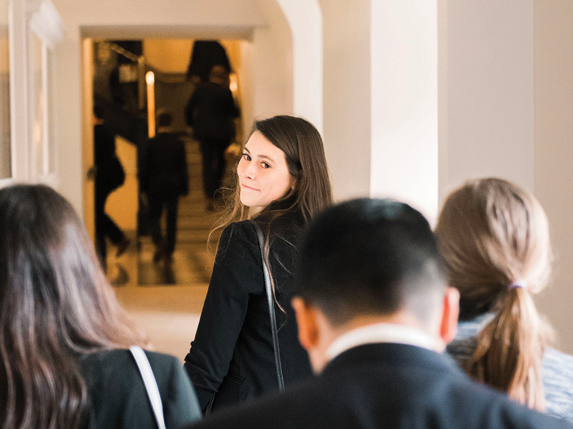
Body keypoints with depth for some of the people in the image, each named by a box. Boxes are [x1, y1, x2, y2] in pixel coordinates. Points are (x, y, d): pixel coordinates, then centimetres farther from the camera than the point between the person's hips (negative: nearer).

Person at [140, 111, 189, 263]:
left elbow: (145, 166, -6)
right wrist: (184, 188, 6)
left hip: (155, 186, -1)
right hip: (173, 186, 1)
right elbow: (183, 168, -1)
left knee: (154, 216, 12)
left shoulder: (151, 143, -9)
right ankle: (169, 251, 13)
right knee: (171, 218, 10)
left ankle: (159, 242, -13)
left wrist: (143, 186, 4)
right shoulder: (179, 144, -5)